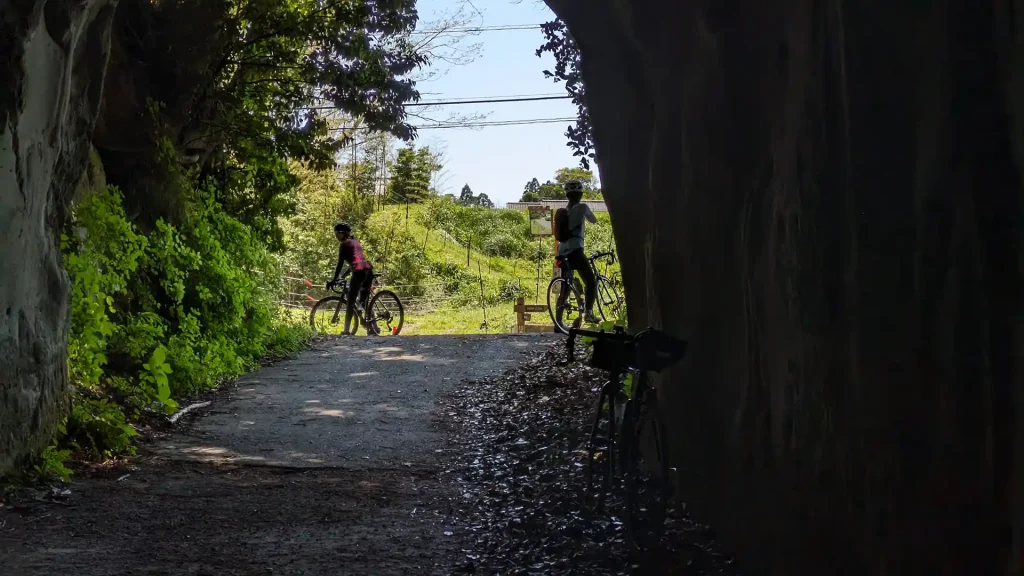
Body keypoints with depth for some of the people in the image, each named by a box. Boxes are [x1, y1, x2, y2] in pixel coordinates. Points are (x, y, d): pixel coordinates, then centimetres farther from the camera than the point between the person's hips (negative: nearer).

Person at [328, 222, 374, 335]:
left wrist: (334, 280, 1)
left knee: (350, 302, -3)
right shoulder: (355, 242, 27)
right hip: (368, 270, 8)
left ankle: (346, 331, -7)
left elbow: (340, 264, -2)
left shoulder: (344, 244, 2)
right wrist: (343, 276, 37)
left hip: (359, 271, -8)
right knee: (364, 302, 19)